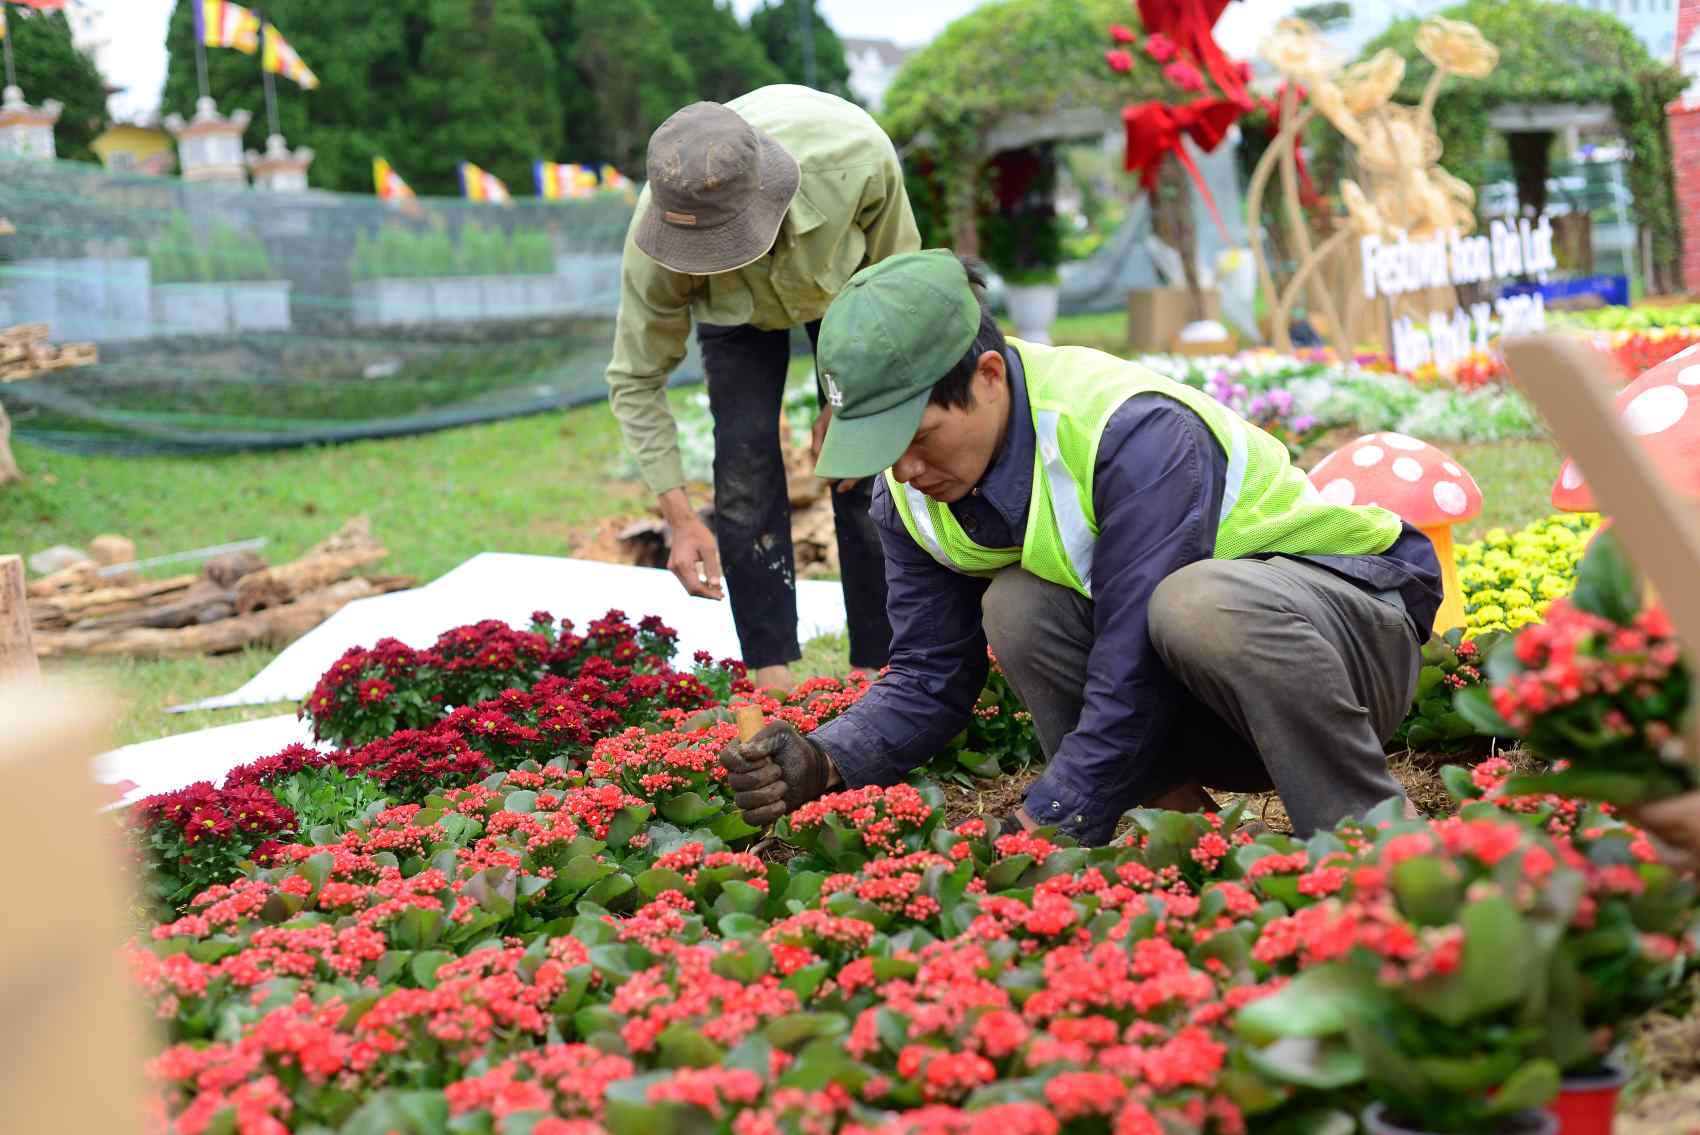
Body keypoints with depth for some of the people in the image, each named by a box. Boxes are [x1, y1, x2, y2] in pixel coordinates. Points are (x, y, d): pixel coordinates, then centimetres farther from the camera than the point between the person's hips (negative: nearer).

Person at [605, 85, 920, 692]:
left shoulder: (856, 157, -43)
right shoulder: (654, 240, -38)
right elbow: (636, 380, -22)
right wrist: (679, 516, -26)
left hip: (847, 281, 0)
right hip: (734, 303, 1)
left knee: (867, 469, -9)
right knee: (744, 468, -12)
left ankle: (876, 670, 0)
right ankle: (771, 678, -5)